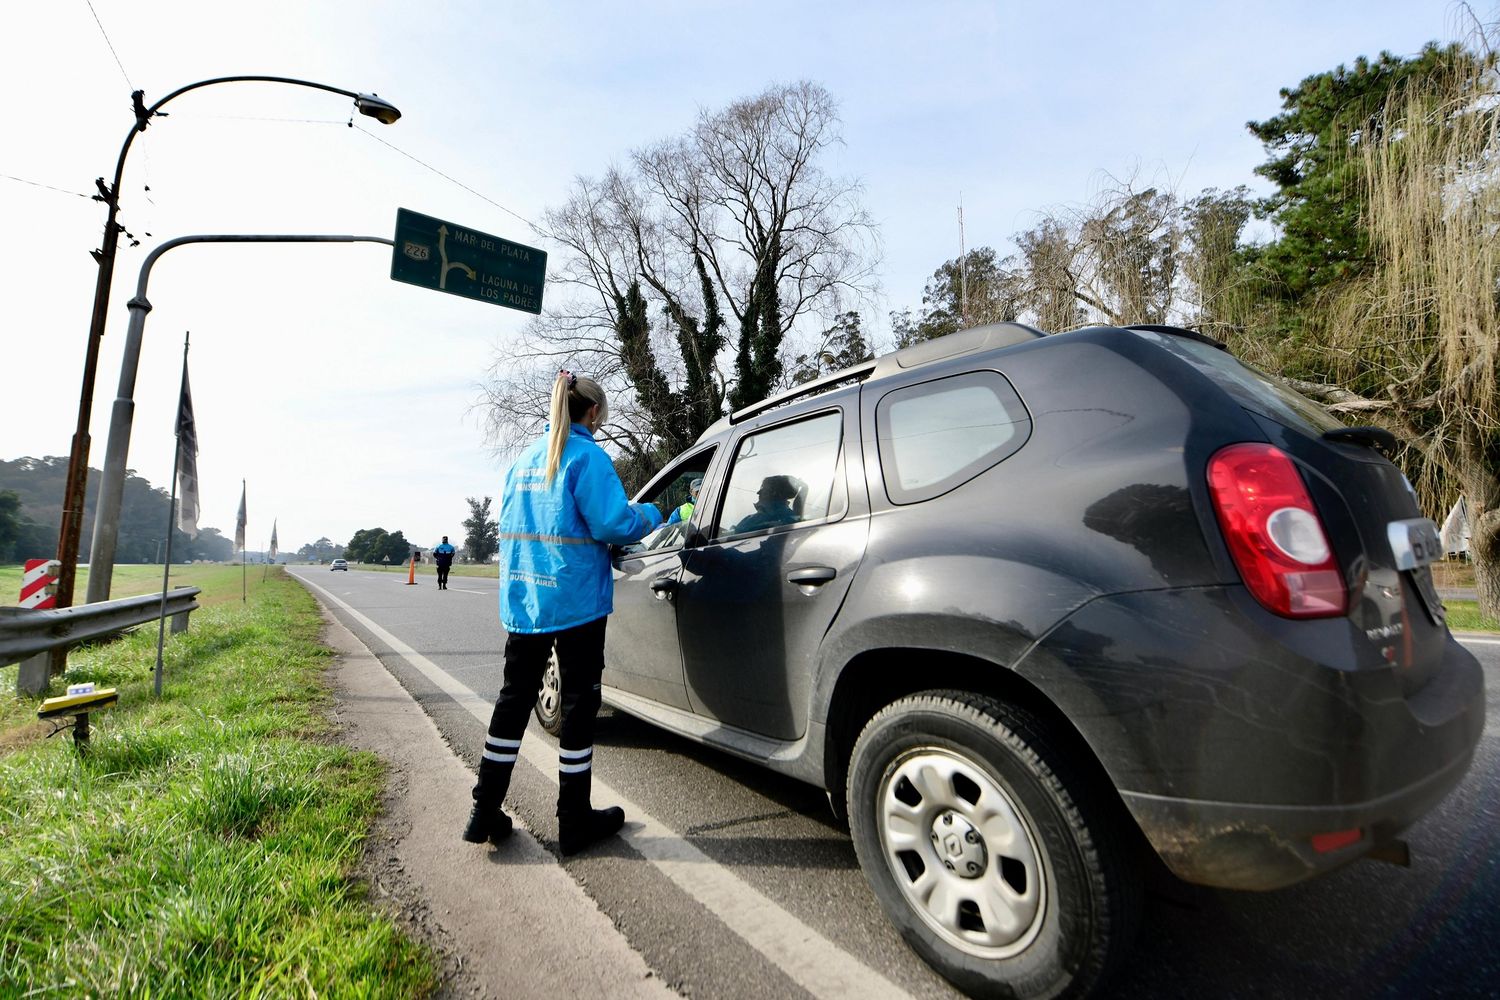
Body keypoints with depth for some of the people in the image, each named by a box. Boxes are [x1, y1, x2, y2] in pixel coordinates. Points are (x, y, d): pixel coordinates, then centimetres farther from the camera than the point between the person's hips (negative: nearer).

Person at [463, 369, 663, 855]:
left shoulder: (524, 459, 13)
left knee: (514, 699, 15)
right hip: (575, 600, -7)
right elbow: (612, 523, -17)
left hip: (521, 599, 7)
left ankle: (486, 813, 22)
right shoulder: (587, 457, -10)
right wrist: (651, 515, 1)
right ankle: (574, 820, 15)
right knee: (578, 705, 4)